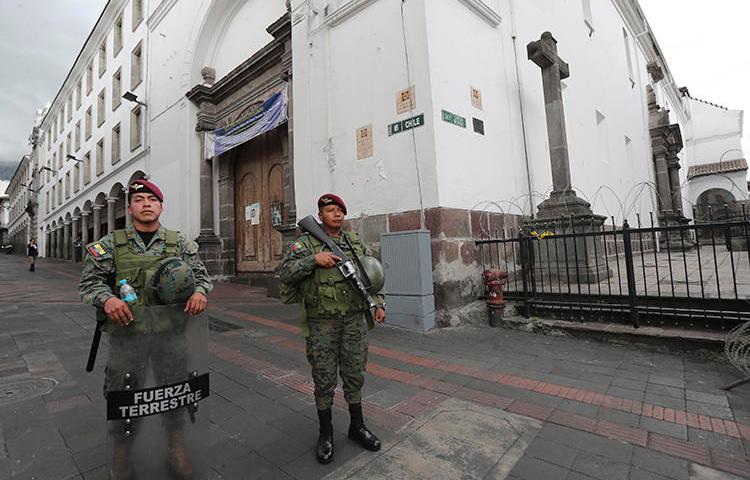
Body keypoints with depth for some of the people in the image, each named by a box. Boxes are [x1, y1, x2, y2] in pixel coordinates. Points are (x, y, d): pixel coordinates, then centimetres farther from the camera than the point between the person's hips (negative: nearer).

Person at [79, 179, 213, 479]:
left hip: (170, 333, 1)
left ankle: (175, 445, 36)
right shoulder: (110, 244, 2)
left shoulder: (180, 243, 3)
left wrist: (199, 291, -14)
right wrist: (106, 299, -19)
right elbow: (89, 281, 2)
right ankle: (121, 453, 38)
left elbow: (201, 274, 7)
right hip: (127, 332, -1)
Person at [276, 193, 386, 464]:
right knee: (324, 379, 9)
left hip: (354, 320, 4)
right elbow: (284, 274, -12)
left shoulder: (356, 242, 9)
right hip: (322, 323, -3)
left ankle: (357, 427, 34)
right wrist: (313, 259, -22)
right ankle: (325, 434, 29)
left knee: (354, 375, 14)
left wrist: (378, 304, 8)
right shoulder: (306, 243, -3)